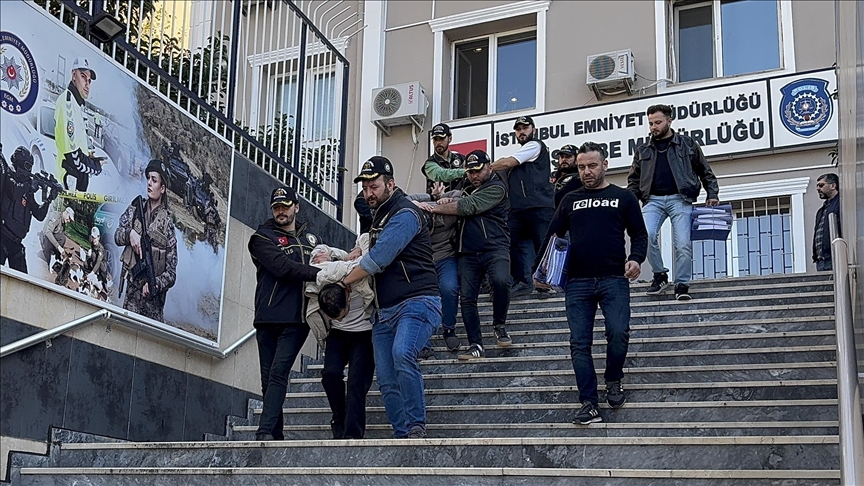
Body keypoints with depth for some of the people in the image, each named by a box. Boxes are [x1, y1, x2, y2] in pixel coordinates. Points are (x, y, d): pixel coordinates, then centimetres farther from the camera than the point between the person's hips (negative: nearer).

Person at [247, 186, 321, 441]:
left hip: (296, 319, 1)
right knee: (268, 377, 2)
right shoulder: (262, 238, 5)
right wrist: (319, 272, -19)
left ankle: (266, 431, -20)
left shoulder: (310, 239, 21)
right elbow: (282, 267, -11)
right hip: (268, 319, -1)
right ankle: (276, 433, 10)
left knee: (278, 372, -13)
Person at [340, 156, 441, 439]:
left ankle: (417, 428, -25)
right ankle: (403, 438, 4)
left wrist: (344, 282, -4)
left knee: (402, 355, -33)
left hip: (416, 303, -10)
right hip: (384, 311, 10)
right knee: (387, 382, 1)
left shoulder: (405, 214, -11)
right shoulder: (378, 216, 20)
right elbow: (370, 251, 39)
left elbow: (378, 258, -18)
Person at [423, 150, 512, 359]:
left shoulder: (496, 188, 0)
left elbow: (468, 206, -11)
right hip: (468, 253, 6)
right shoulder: (468, 190, 26)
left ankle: (499, 326, -8)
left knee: (500, 281, -30)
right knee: (467, 297, -4)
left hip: (495, 248, -6)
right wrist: (448, 202, -3)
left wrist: (437, 208, -7)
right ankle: (475, 346, 1)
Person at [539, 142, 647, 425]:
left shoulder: (623, 197, 12)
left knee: (618, 333, -17)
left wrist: (636, 259, -10)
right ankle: (589, 404, -1)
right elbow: (552, 236, 18)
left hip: (614, 279, -2)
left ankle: (613, 381, 11)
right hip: (577, 282, 2)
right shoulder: (570, 200, 18)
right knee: (580, 344, -4)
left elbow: (639, 234, 10)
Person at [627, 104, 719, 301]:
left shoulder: (687, 144, 12)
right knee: (647, 235, -22)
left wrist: (712, 194, 5)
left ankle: (682, 284, 2)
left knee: (683, 244, -11)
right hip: (653, 200, 2)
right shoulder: (643, 150, 18)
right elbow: (633, 179, 22)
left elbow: (705, 172, 16)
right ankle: (660, 275, -5)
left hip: (680, 199, -2)